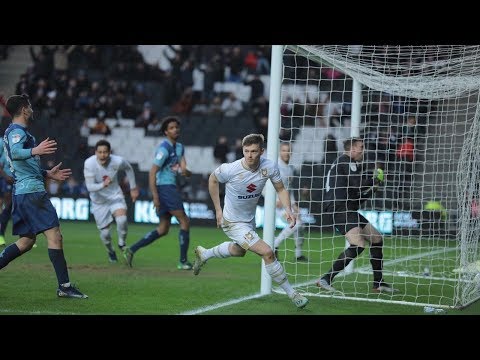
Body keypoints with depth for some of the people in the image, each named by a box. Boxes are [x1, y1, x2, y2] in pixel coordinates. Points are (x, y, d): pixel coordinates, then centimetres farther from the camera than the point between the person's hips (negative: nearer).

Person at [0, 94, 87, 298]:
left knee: (26, 241, 13)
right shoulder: (17, 131, -7)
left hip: (22, 192, 11)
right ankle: (64, 286, -14)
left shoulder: (17, 132, 24)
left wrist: (48, 174, 28)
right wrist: (35, 151, -48)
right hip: (31, 191, -11)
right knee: (54, 235, -12)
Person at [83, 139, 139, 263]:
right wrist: (103, 185, -44)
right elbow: (89, 186, -24)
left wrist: (133, 188, 12)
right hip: (99, 201, 0)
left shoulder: (118, 161, -20)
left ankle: (121, 243, 3)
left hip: (115, 196, 0)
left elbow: (128, 169, 4)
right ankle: (110, 251, 35)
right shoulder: (89, 164, -24)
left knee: (122, 219, -27)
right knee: (105, 233, 1)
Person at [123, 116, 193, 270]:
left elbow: (184, 169, 10)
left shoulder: (179, 147, 15)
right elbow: (152, 172, -17)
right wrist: (155, 196, -22)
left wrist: (185, 171, -16)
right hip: (164, 187, -9)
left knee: (163, 229, 10)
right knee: (185, 221, -7)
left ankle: (131, 250, 10)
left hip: (171, 188, 9)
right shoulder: (164, 149, -13)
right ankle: (183, 261, -3)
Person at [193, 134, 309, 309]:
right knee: (267, 252, -18)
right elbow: (213, 179, -6)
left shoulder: (270, 167, -19)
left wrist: (288, 209, -23)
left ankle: (204, 254, 58)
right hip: (233, 223, -7)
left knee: (239, 251, 34)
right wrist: (218, 210, -4)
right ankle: (291, 293, -5)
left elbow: (281, 190, -5)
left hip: (250, 219, 7)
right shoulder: (230, 169, -28)